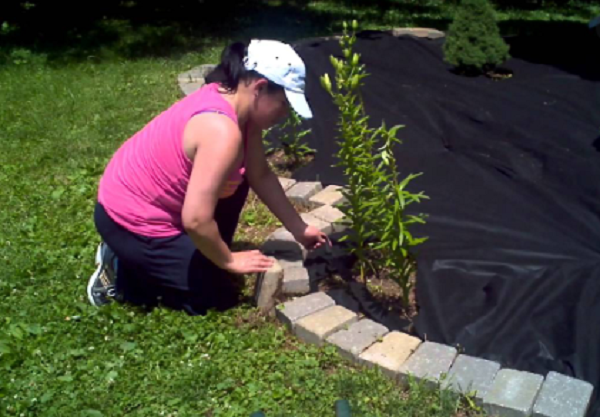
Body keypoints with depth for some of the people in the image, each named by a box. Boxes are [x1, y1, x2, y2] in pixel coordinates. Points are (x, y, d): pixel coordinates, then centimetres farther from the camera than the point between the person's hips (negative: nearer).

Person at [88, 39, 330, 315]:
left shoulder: (237, 104, -3)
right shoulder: (222, 130, -32)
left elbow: (261, 176, 6)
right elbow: (196, 219, -34)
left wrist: (299, 230, 8)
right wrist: (228, 261, -15)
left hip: (147, 201, 9)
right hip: (133, 219, -9)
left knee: (237, 179, 16)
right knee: (219, 296, -1)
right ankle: (121, 272, 6)